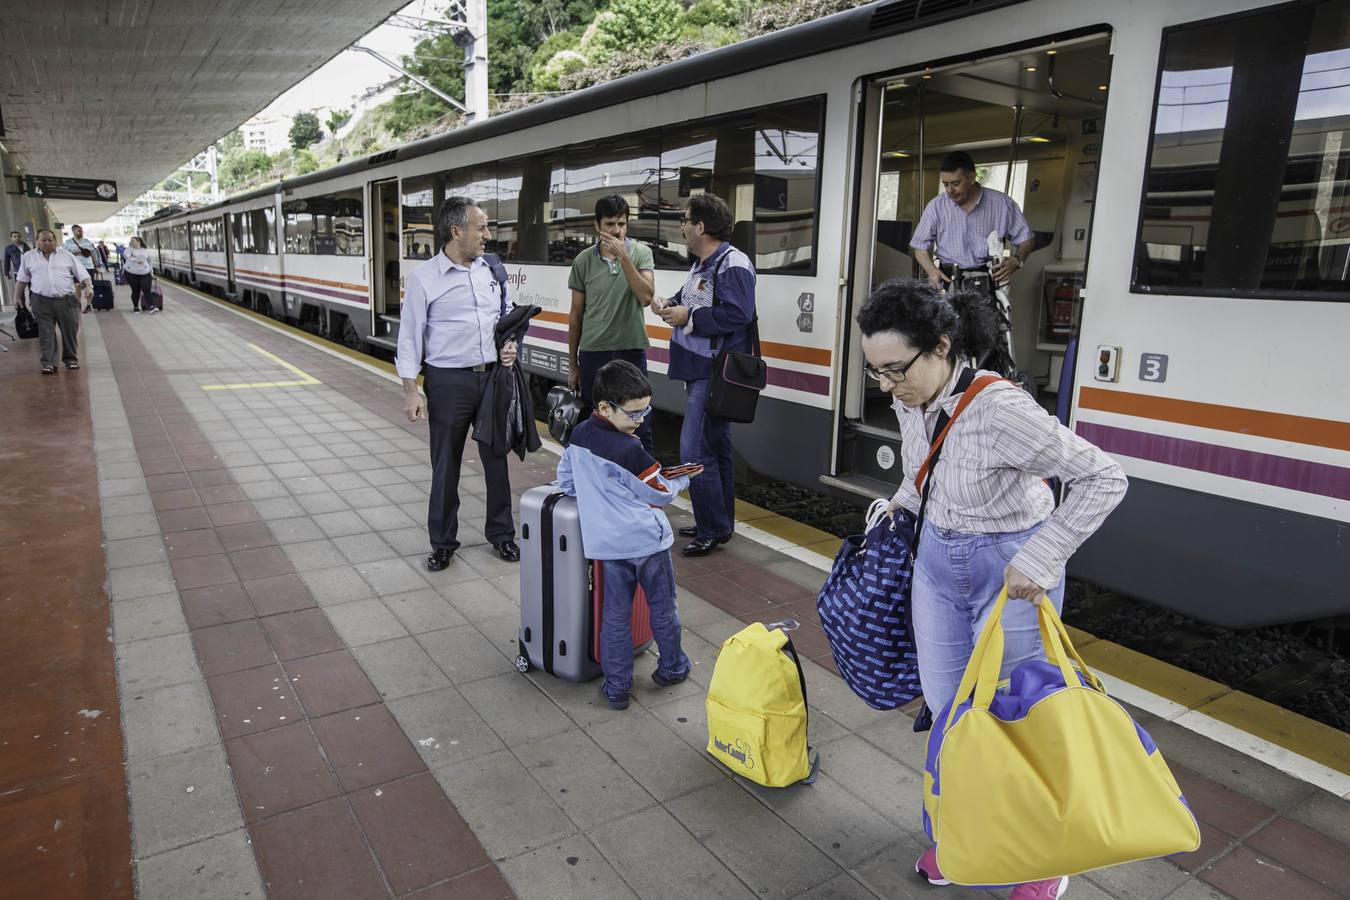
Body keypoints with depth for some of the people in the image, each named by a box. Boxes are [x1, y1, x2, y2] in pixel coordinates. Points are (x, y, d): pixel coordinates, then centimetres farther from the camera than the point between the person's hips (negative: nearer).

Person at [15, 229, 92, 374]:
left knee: (70, 331, 3)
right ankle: (48, 363, -1)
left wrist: (88, 286, -12)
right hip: (42, 301, 0)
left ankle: (71, 359, 16)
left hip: (67, 300, 0)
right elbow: (23, 279, 17)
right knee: (46, 333, -3)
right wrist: (20, 297, 16)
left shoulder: (66, 255, 8)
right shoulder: (28, 257, 10)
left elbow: (81, 273, 5)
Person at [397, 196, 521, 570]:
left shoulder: (491, 270, 6)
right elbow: (410, 335, -6)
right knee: (446, 465, 7)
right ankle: (443, 542, 22)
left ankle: (501, 533, 27)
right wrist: (411, 390, -10)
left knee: (496, 458, 11)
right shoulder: (424, 277, -7)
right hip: (449, 381, -4)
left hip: (492, 376, 4)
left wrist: (510, 344, -2)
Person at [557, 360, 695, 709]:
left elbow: (565, 482, 12)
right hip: (647, 539, -5)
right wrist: (682, 478, 9)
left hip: (608, 544, 5)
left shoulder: (580, 435, 1)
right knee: (662, 607, 16)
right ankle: (671, 668, 32)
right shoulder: (630, 450, -19)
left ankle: (616, 686, 16)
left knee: (615, 615, 12)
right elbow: (660, 493, -9)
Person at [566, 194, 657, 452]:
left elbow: (646, 298, -15)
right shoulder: (583, 261, 2)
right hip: (593, 354, 1)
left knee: (639, 425, 2)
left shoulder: (641, 253, -1)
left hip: (631, 352, -1)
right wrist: (572, 363, 9)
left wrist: (624, 257, -20)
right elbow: (576, 314, 7)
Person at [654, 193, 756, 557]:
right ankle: (719, 523, 28)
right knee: (715, 448, 17)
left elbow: (737, 315, -27)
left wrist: (688, 317, -19)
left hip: (714, 374, -11)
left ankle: (712, 530, 1)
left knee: (695, 452, -10)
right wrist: (673, 304, 7)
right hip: (700, 370, 11)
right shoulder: (701, 263, 15)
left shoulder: (733, 265, -16)